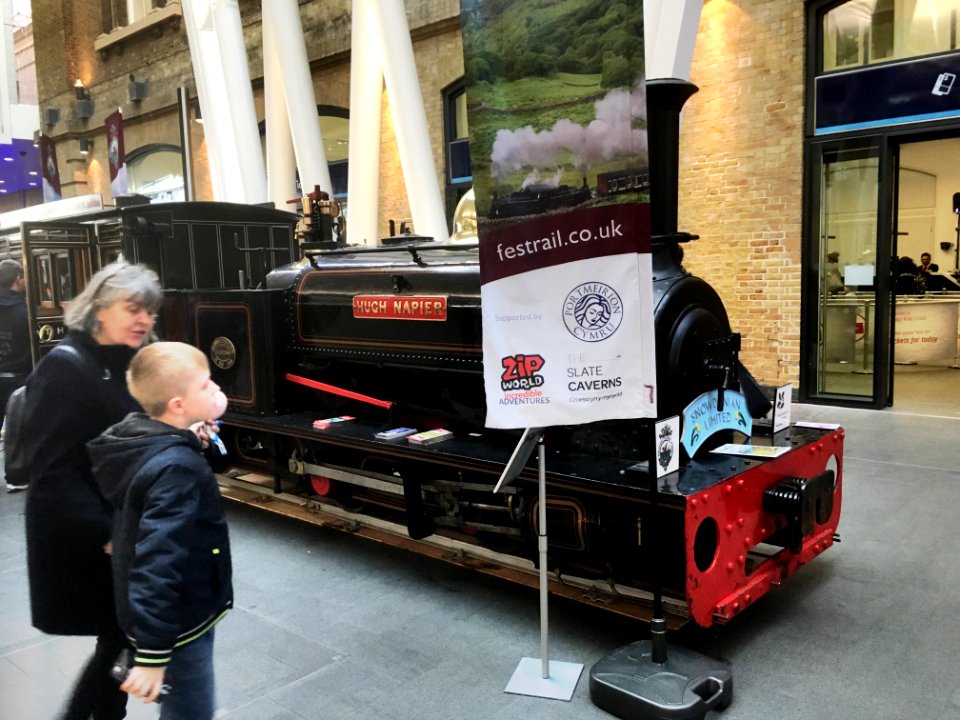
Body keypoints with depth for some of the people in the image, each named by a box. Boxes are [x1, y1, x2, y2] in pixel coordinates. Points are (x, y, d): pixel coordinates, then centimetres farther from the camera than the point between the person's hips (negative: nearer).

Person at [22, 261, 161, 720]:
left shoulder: (132, 365, 7)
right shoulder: (66, 368, -17)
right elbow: (56, 472, -21)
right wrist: (106, 535, -22)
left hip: (128, 528, 8)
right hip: (85, 542, -7)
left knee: (124, 638, 15)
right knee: (118, 640, 3)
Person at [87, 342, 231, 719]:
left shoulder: (148, 444, 0)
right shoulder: (177, 468, -29)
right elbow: (158, 562, -32)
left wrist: (200, 432, 9)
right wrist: (152, 655, -31)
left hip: (179, 614, 9)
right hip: (178, 626, -9)